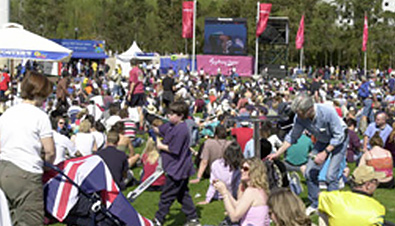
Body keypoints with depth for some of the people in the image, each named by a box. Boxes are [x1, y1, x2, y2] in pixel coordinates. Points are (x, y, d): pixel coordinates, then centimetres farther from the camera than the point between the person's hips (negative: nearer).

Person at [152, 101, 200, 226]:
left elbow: (174, 150, -22)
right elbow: (159, 130, 18)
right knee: (182, 194, 17)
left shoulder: (181, 130, -24)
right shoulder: (171, 125, 5)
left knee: (166, 195, 3)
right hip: (181, 168, 10)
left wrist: (161, 146, -10)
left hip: (177, 168, -10)